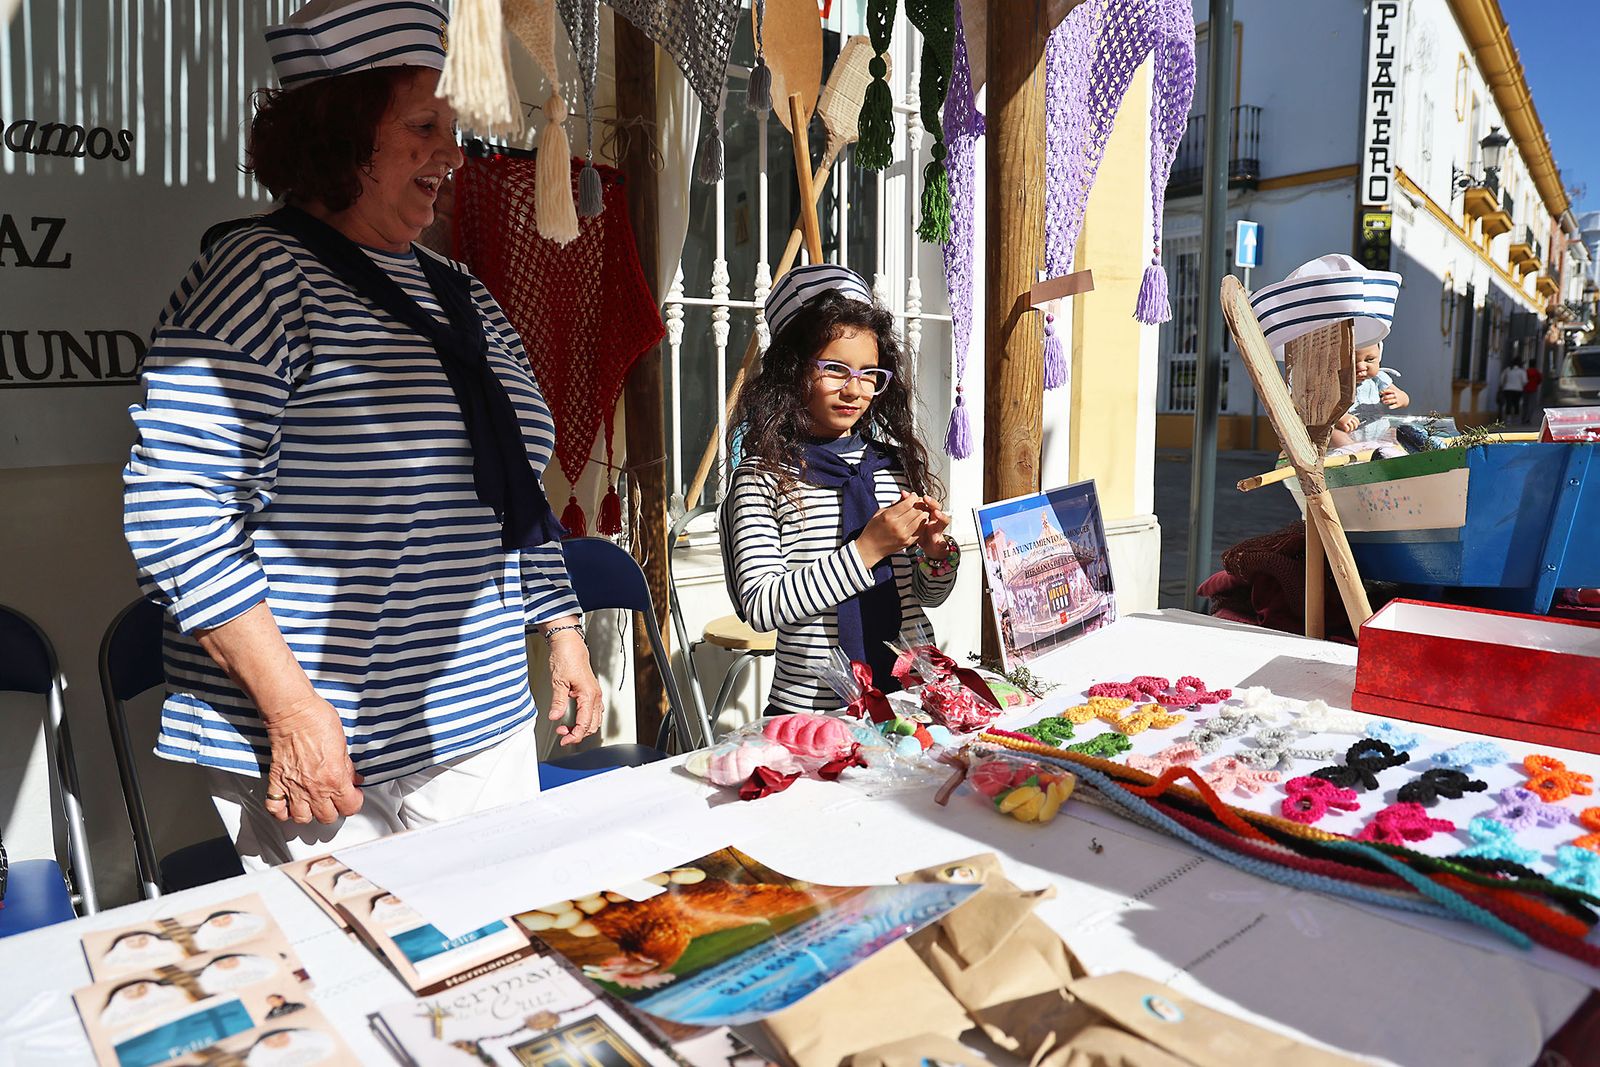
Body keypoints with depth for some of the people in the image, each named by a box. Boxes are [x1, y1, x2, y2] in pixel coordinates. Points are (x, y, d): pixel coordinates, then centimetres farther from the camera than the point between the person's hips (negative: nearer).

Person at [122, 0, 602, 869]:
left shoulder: (463, 300, 12)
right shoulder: (264, 276, -11)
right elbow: (175, 513, -18)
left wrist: (562, 633, 17)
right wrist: (292, 709, -20)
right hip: (320, 750, -6)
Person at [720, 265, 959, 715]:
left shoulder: (899, 462, 10)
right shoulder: (765, 475, -3)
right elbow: (759, 606, -12)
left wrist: (935, 551, -4)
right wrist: (867, 550, -15)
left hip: (912, 692, 4)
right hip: (811, 708, -4)